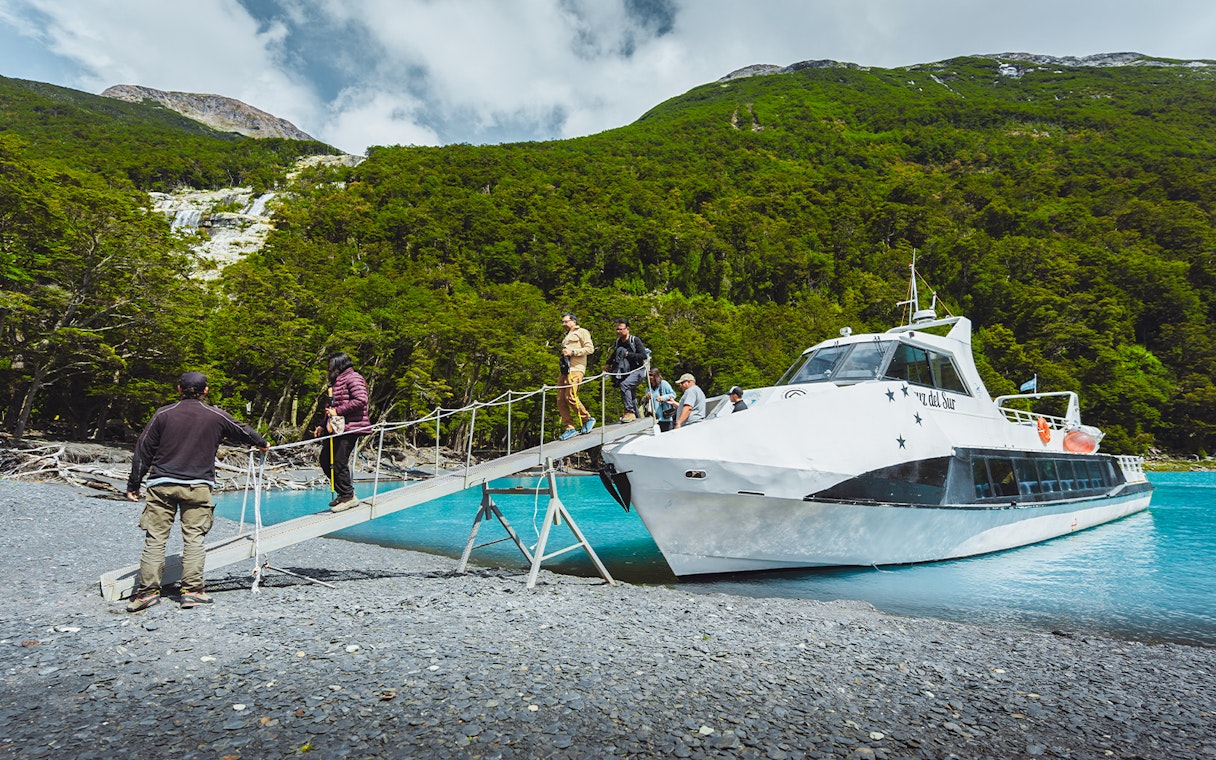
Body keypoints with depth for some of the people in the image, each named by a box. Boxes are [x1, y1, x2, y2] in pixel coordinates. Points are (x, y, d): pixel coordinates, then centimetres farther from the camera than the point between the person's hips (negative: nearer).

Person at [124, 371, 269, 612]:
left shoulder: (163, 414, 5)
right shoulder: (216, 416, 5)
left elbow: (143, 450, 7)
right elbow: (243, 431, 21)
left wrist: (133, 485, 13)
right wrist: (262, 443, 41)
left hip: (162, 484, 1)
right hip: (198, 486, -1)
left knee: (155, 537, 5)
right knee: (194, 537, 2)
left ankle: (148, 590, 5)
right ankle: (192, 590, 2)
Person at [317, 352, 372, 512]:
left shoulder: (353, 378, -8)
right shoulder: (336, 382, 23)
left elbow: (360, 400, -22)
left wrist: (337, 411, -19)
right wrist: (324, 427, 19)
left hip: (349, 428, -10)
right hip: (336, 429, 10)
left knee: (339, 463, -9)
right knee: (325, 461, 10)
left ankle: (348, 496, 4)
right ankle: (343, 493, 21)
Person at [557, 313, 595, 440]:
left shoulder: (582, 332, 5)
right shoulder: (566, 336, 30)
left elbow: (590, 348, -7)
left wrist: (572, 352, -11)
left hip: (576, 369, -8)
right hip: (564, 371, 8)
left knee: (570, 396, -19)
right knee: (560, 400, -2)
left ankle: (587, 419, 0)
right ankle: (570, 428, 2)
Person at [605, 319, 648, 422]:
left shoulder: (635, 340, -14)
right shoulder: (618, 342, 4)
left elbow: (644, 356, -21)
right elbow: (615, 355, 23)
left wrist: (628, 354, -22)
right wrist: (608, 364, 7)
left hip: (638, 370, -8)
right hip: (627, 372, 8)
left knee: (624, 385, -28)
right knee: (630, 394, 14)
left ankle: (630, 412, -24)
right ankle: (637, 416, 30)